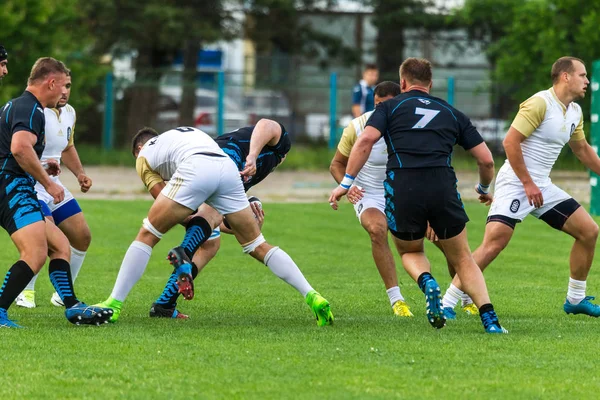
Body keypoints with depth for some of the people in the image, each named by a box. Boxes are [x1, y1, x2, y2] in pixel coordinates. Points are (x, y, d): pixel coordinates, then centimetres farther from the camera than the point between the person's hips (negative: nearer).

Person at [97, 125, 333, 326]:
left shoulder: (144, 156, 27)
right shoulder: (189, 132, 43)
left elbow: (168, 205, 21)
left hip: (195, 170, -5)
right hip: (228, 168, 5)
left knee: (147, 235, 7)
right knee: (258, 246, 14)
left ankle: (114, 304, 2)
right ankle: (312, 297, 8)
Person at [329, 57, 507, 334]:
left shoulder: (389, 107, 17)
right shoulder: (452, 113, 24)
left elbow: (366, 140, -2)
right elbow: (486, 159, 21)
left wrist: (345, 183, 0)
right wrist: (484, 188, 41)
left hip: (401, 187, -1)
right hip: (443, 186, 1)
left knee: (410, 252, 26)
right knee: (462, 260, 16)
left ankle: (427, 282, -7)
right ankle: (489, 319, -3)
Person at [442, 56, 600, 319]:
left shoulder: (575, 112, 11)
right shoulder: (540, 103, -15)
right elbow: (510, 142, -20)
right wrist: (528, 183, -20)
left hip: (541, 186, 9)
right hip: (515, 183, -9)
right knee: (494, 243, -20)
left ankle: (576, 299, 19)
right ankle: (447, 303, -15)